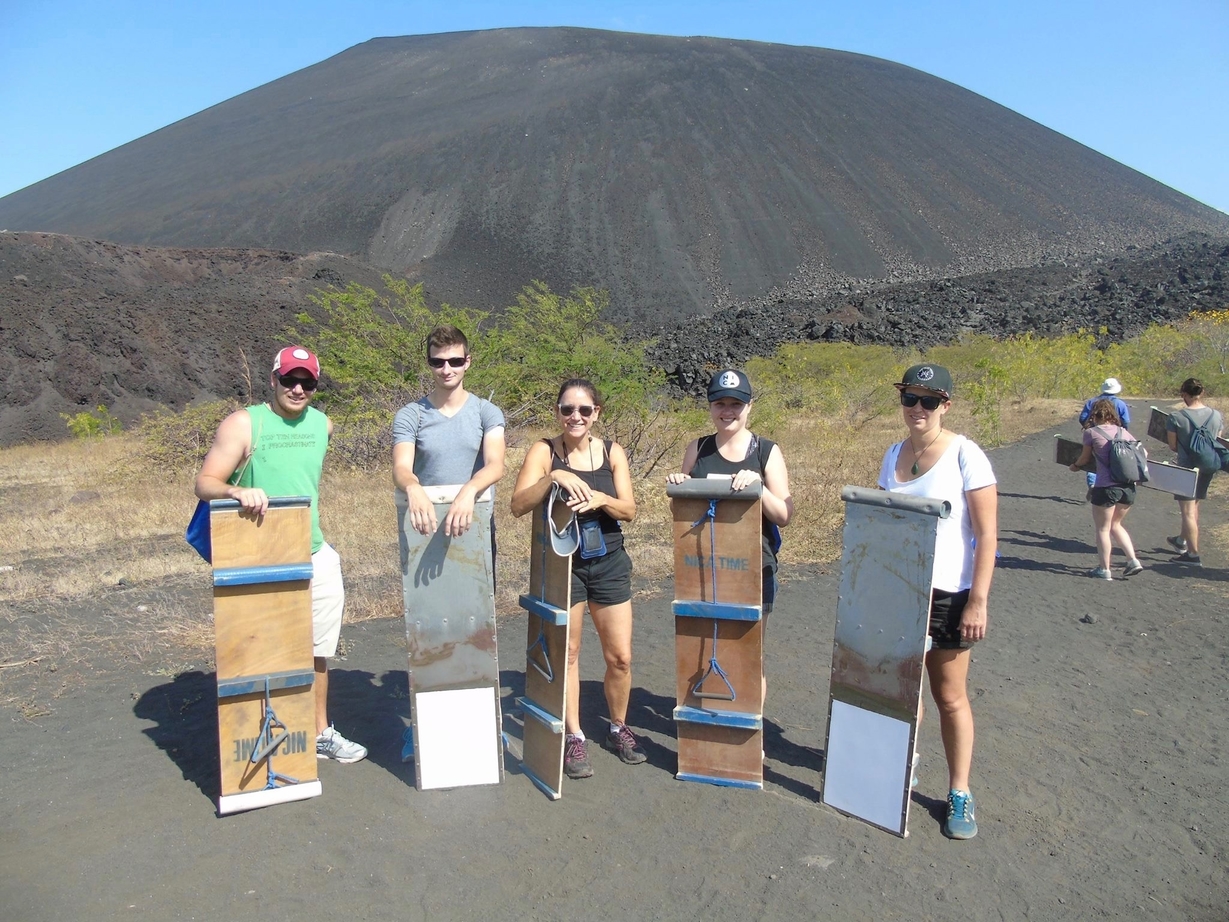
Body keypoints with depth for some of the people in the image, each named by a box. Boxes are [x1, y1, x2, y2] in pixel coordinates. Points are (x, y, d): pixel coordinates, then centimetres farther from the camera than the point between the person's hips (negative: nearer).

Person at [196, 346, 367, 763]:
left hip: (318, 558, 5)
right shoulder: (244, 424, -9)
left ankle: (319, 733, 29)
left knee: (316, 653, 14)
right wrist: (238, 490, -35)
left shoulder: (322, 424, 6)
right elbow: (204, 483, -15)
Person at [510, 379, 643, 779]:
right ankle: (574, 738, 23)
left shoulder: (612, 452, 0)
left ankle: (618, 729, 30)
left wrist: (600, 499, -23)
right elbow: (518, 505, -19)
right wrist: (553, 477, -33)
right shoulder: (544, 451, -8)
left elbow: (629, 510, -3)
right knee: (566, 654, 7)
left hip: (609, 563, 2)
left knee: (620, 657, 7)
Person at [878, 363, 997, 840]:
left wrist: (978, 602, -16)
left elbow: (987, 534, -12)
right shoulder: (894, 455, 6)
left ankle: (960, 793, 21)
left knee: (950, 697, 7)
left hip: (948, 594, -4)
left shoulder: (965, 455, -11)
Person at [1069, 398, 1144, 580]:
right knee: (1115, 525, 24)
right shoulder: (1123, 431, 11)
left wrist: (1075, 466, 29)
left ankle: (1104, 570, 15)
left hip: (1106, 487, -5)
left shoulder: (1091, 432, -2)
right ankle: (1133, 561, 17)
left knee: (1103, 528, 10)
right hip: (1129, 486, 5)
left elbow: (1086, 458, 9)